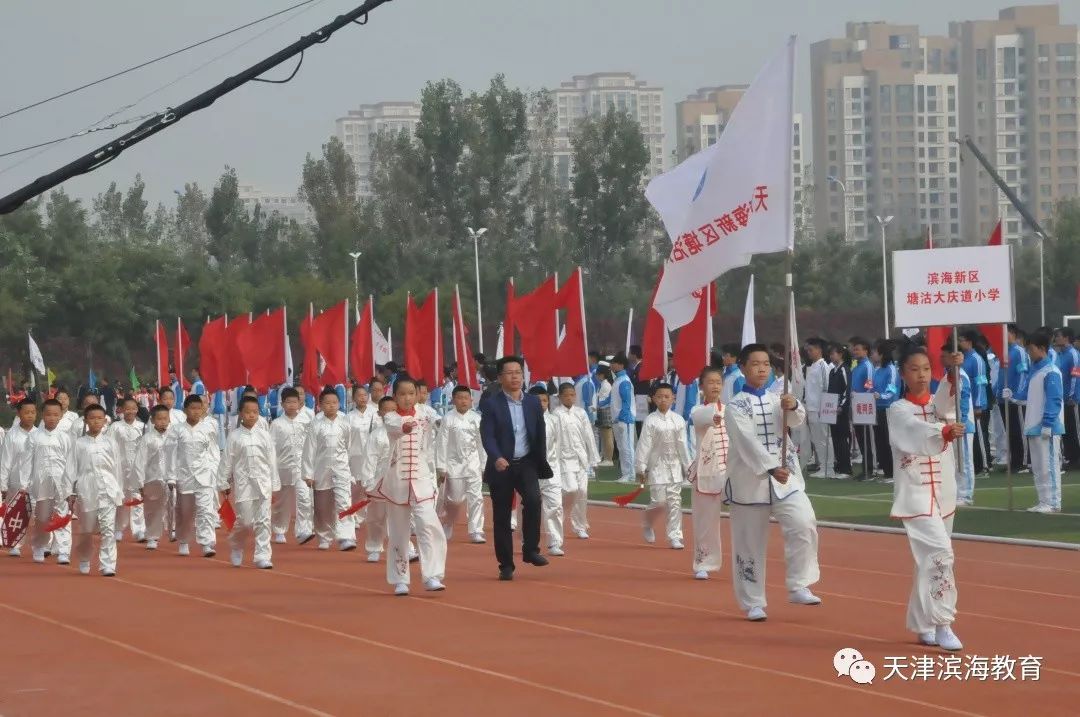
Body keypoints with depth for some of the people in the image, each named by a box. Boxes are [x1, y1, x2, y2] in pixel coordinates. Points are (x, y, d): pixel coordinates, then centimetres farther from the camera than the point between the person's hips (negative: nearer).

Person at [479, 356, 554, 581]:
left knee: (533, 499, -24)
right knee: (501, 517, 2)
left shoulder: (533, 403, 7)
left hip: (526, 463, 2)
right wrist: (497, 458, -31)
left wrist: (542, 464, 10)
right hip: (501, 466, -2)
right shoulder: (491, 405, -4)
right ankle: (506, 565, 11)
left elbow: (540, 434, 12)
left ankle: (531, 549, -12)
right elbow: (487, 436, -14)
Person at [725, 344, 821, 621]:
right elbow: (748, 442, -18)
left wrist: (793, 407, -30)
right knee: (750, 543, 3)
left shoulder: (777, 400, 10)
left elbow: (797, 420, -7)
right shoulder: (736, 406, -5)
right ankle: (753, 603, 15)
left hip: (785, 476, 3)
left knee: (803, 524, -17)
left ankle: (798, 587, -6)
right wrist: (771, 468, -30)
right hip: (750, 479, -3)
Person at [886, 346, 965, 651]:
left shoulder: (939, 404, 11)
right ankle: (942, 624, -19)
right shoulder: (898, 411, -4)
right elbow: (917, 431, -26)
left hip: (943, 491, 6)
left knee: (929, 558, 12)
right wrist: (945, 432, -47)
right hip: (915, 492, -6)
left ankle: (922, 624, 25)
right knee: (939, 553, -21)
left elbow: (944, 404, -15)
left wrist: (954, 374, -33)